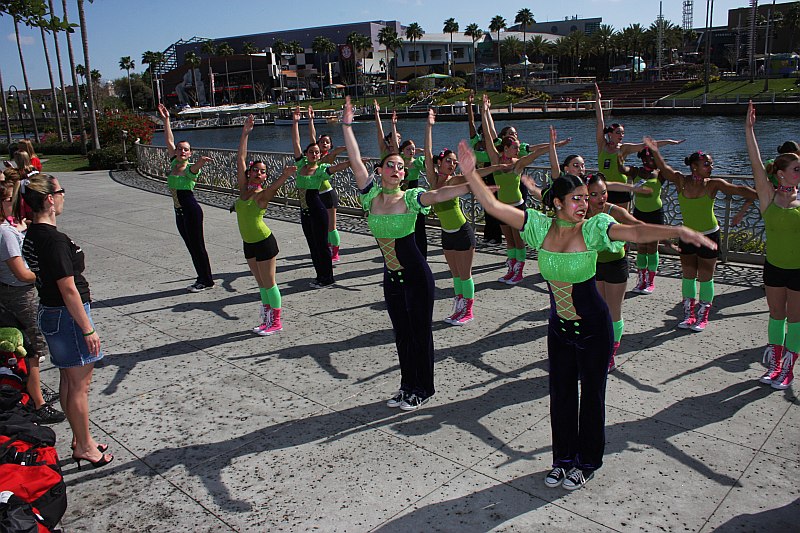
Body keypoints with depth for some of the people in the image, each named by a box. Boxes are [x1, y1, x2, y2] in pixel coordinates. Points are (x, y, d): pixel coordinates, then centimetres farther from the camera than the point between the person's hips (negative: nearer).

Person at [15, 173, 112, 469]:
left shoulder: (31, 235, 6)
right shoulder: (54, 239, -24)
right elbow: (68, 291, -23)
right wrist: (88, 329, -17)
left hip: (49, 312, 10)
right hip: (67, 316, -10)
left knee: (68, 381, 19)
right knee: (79, 385, 4)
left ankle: (80, 440, 32)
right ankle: (84, 447, 17)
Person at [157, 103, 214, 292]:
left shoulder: (191, 169, -13)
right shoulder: (173, 163, 6)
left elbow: (195, 167, -37)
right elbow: (169, 141, 10)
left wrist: (201, 161, -61)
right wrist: (166, 120, 9)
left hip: (191, 211, -8)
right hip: (179, 212, 8)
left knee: (197, 245, 0)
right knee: (191, 247, 12)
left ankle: (206, 280, 11)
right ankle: (202, 279, 22)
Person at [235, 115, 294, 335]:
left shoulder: (263, 194, -12)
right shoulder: (244, 188, 2)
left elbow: (275, 186, -35)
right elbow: (241, 158, 2)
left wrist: (285, 176, -56)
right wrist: (245, 132, 0)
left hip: (264, 242, -7)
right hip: (248, 243, 7)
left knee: (268, 283, 2)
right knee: (261, 282, 15)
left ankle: (276, 321, 13)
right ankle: (267, 318, 25)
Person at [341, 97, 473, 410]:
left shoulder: (410, 198, -12)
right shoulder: (371, 195, 0)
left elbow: (438, 195, -28)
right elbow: (355, 160, -1)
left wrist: (473, 186, -43)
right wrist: (346, 125, -1)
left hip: (416, 277, -5)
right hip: (391, 277, 5)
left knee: (420, 333, 7)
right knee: (401, 334, 16)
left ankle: (423, 388, 23)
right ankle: (407, 385, 32)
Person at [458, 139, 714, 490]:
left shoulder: (593, 228, -15)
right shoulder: (540, 226, -8)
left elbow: (636, 232, -30)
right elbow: (493, 206, -12)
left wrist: (677, 231, -46)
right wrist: (470, 172, -20)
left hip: (593, 328, -3)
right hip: (559, 328, 3)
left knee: (591, 395, 11)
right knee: (560, 393, 15)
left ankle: (587, 462, 31)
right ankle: (563, 458, 35)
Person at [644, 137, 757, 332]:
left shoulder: (713, 184, -11)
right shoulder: (681, 181, -7)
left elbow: (739, 190, -15)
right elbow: (664, 168, -14)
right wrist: (654, 151, -27)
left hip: (709, 236, -2)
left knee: (705, 278, 4)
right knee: (688, 276, 10)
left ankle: (703, 316, 18)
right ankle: (689, 314, 23)